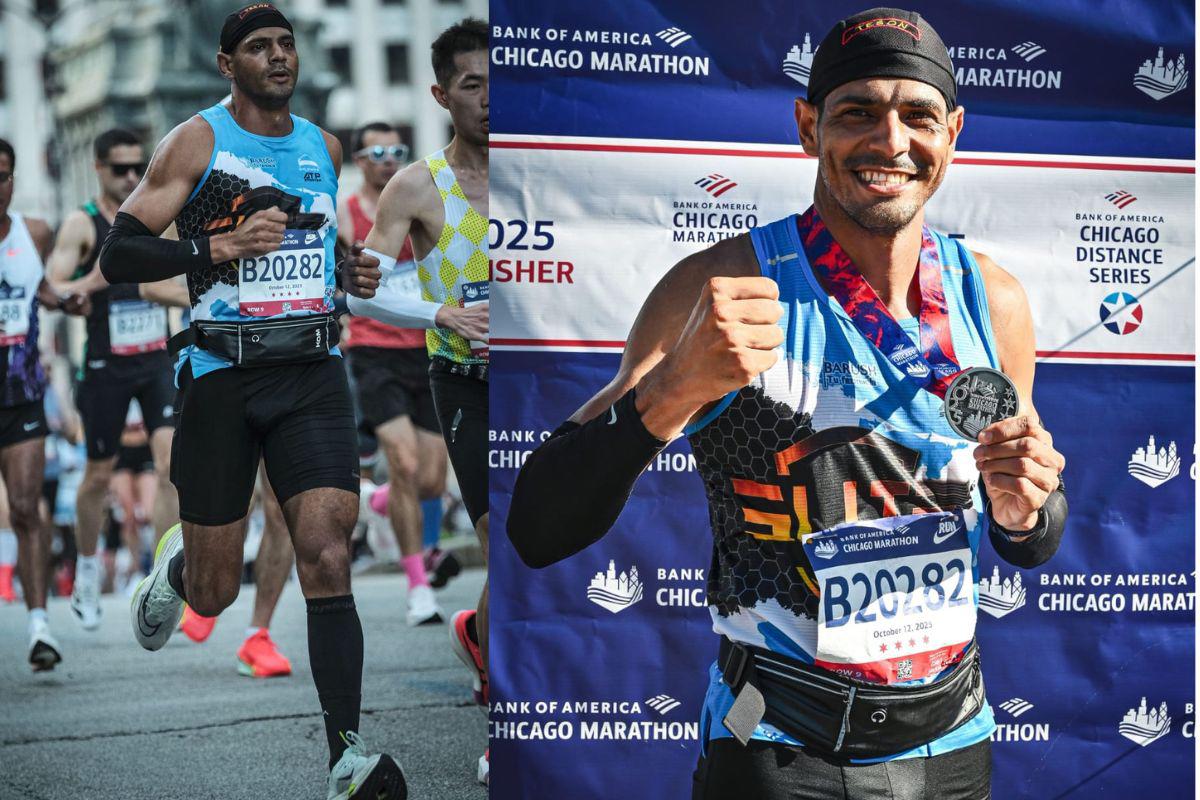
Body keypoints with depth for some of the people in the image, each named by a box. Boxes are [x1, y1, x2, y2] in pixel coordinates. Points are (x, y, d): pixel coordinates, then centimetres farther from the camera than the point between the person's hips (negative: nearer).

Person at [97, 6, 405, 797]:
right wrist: (224, 245, -18)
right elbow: (119, 255, -8)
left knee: (327, 559, -15)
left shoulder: (324, 148, 13)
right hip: (220, 375, -2)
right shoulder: (196, 142, -2)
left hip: (312, 375, 3)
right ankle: (176, 564, 45)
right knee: (216, 595, 6)